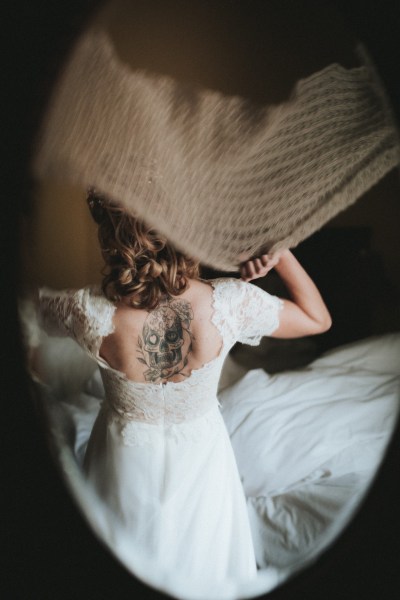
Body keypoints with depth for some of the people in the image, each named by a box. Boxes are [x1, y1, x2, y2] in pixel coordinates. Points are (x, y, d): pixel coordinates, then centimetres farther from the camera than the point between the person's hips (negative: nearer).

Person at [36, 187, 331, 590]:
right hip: (200, 452, 1)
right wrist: (280, 251, -15)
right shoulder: (229, 303, -29)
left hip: (128, 460, 0)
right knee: (200, 560, 30)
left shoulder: (91, 313, -32)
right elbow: (318, 320, -11)